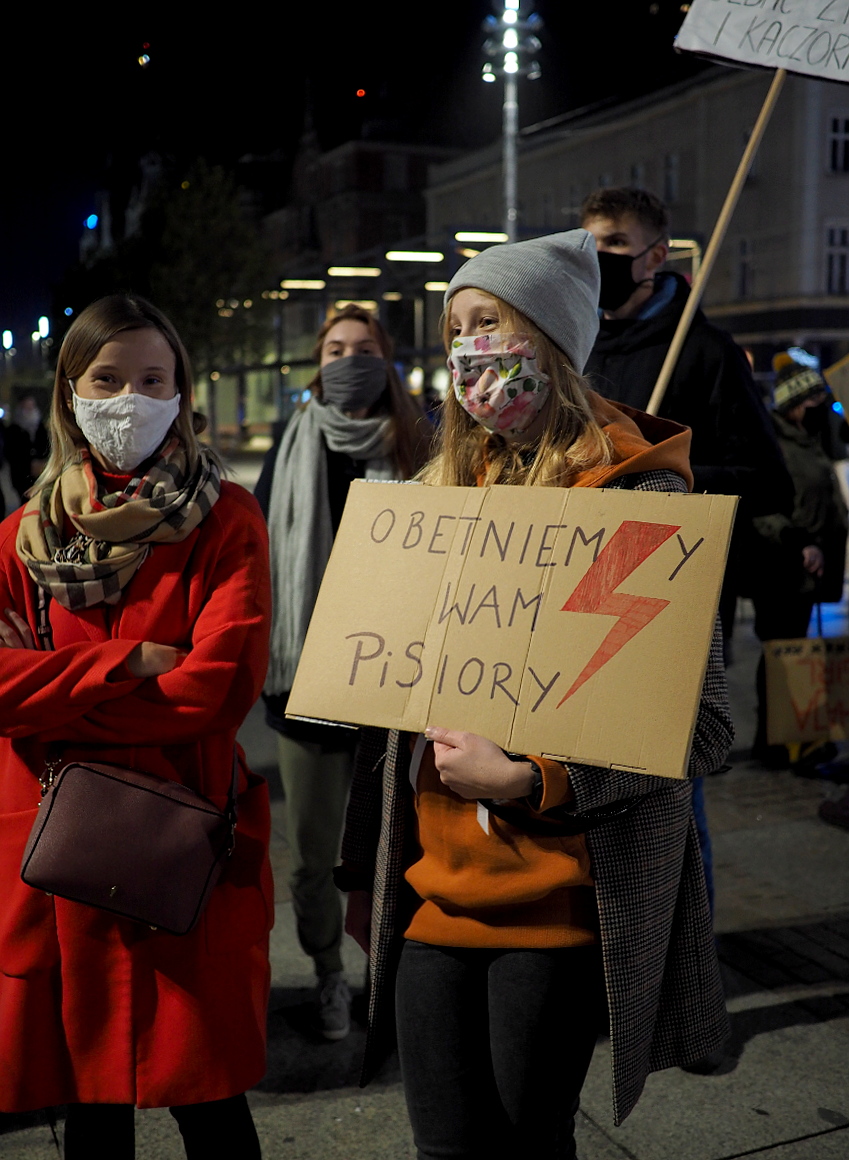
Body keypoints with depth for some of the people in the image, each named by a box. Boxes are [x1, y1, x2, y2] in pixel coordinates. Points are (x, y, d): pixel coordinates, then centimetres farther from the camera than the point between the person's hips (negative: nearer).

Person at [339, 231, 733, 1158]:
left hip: (560, 901, -5)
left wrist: (531, 781, -21)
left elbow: (701, 724, -13)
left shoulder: (637, 493, -10)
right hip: (436, 886, 5)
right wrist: (369, 867, 14)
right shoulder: (445, 489, 10)